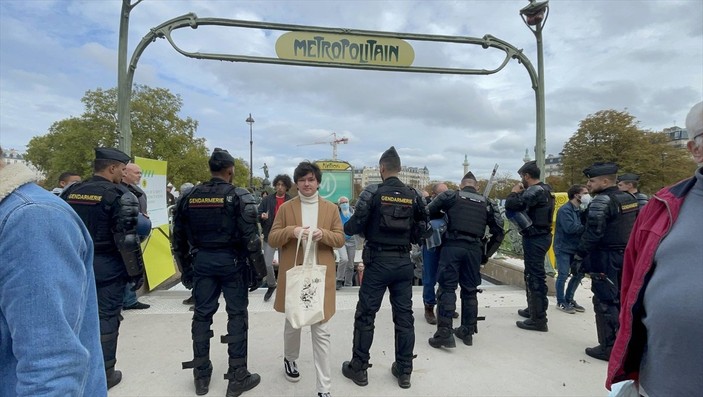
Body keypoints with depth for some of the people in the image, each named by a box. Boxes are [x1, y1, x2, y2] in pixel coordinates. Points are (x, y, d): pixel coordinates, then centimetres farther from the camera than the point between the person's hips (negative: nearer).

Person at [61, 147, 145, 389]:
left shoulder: (70, 193, 7)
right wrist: (136, 272, -11)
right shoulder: (118, 195, -15)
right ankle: (103, 375, 14)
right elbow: (126, 239, -19)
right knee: (106, 317, 4)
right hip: (107, 265, -7)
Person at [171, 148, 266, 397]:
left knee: (202, 315, 13)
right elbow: (250, 238, -14)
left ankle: (201, 376, 25)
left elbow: (178, 238, 10)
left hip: (201, 261, 5)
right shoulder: (239, 197, -11)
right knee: (237, 316, 4)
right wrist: (258, 271, -6)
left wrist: (185, 268, 19)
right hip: (231, 261, -4)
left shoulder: (189, 197, 5)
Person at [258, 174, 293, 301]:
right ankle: (271, 286, 25)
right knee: (267, 264, 0)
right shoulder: (267, 200, 4)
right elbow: (258, 216, 3)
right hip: (270, 236, 1)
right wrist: (262, 216, -19)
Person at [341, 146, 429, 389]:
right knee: (404, 317, 12)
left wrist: (345, 226, 11)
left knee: (365, 315, 8)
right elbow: (422, 228, 5)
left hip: (378, 261, -4)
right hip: (404, 262, 4)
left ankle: (358, 368, 20)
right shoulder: (414, 196, 2)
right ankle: (404, 372, 23)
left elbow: (354, 227, -10)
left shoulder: (373, 192, -9)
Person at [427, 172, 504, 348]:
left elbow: (427, 213, 4)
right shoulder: (486, 203, 17)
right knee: (470, 290, 14)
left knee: (447, 288, -1)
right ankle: (467, 332, 24)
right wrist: (486, 253, 18)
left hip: (453, 246, -3)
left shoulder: (450, 196, 8)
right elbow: (499, 231, 13)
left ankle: (445, 332, -6)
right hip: (475, 249, 3)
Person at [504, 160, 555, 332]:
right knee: (532, 274, 21)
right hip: (540, 236, 10)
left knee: (536, 278, -6)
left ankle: (539, 320, -1)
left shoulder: (535, 190, -18)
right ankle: (533, 309, 35)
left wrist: (514, 193, -6)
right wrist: (521, 193, 6)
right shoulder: (545, 189, 13)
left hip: (535, 239, -10)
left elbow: (511, 205, -26)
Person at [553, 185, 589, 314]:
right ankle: (561, 302, 11)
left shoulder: (579, 210, 10)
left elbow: (582, 225, 7)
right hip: (563, 248, -9)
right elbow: (570, 227, -27)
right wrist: (586, 227, -16)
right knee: (563, 275, -4)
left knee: (579, 274, 14)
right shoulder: (565, 210, -16)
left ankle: (569, 299, 28)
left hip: (575, 248, 9)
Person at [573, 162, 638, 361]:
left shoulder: (602, 201, -17)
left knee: (605, 303, 0)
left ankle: (609, 347, 6)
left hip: (606, 260, -9)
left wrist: (579, 256, -13)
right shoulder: (630, 199, 11)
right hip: (626, 258, 9)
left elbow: (592, 233, -22)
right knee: (621, 300, 17)